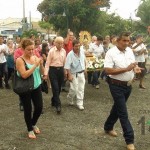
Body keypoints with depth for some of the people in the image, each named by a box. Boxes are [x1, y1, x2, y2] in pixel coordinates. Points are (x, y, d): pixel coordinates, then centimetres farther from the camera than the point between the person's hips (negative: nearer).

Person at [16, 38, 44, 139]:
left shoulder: (35, 57, 1)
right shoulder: (20, 60, -15)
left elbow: (42, 72, 3)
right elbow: (24, 75, -26)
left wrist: (41, 64, -16)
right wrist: (35, 65, -26)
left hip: (37, 87, 5)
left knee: (39, 107, 8)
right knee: (28, 109, 6)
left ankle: (34, 124, 36)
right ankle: (30, 130, 27)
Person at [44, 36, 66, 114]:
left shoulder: (64, 51, 6)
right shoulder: (51, 51, -9)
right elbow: (47, 63, -9)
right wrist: (46, 74, -13)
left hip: (61, 70, 5)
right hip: (53, 70, -5)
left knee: (59, 88, 12)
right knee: (55, 88, -7)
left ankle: (53, 101, 33)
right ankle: (58, 105, -2)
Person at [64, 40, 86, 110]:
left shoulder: (82, 52, 0)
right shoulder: (70, 54, -18)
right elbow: (67, 66, -20)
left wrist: (84, 69, 18)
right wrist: (69, 75, -23)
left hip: (81, 73, 5)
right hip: (74, 74, -5)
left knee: (81, 89, 6)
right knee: (74, 89, -4)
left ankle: (80, 103, 14)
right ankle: (70, 98, 27)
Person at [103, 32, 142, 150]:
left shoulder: (130, 51, 4)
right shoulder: (111, 53, -17)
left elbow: (133, 64, 16)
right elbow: (108, 70, -24)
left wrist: (136, 68, -9)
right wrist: (126, 69, -28)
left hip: (128, 85, 7)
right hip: (117, 86, -7)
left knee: (117, 108, 21)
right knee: (123, 113, -3)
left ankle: (108, 127, 42)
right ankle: (130, 140, 5)